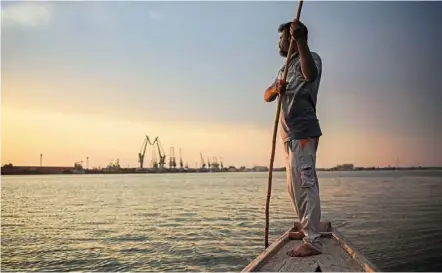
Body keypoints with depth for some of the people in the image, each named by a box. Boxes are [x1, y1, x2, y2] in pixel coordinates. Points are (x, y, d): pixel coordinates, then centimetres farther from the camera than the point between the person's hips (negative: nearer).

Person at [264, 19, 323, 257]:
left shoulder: (309, 58, -4)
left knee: (304, 184, -15)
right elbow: (267, 96, 13)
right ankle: (308, 229, 28)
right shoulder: (285, 68, 23)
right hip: (291, 135, 10)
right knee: (295, 186, 16)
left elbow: (310, 73, -30)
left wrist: (301, 40, -42)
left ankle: (313, 242, -13)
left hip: (302, 133, -10)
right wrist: (276, 89, -10)